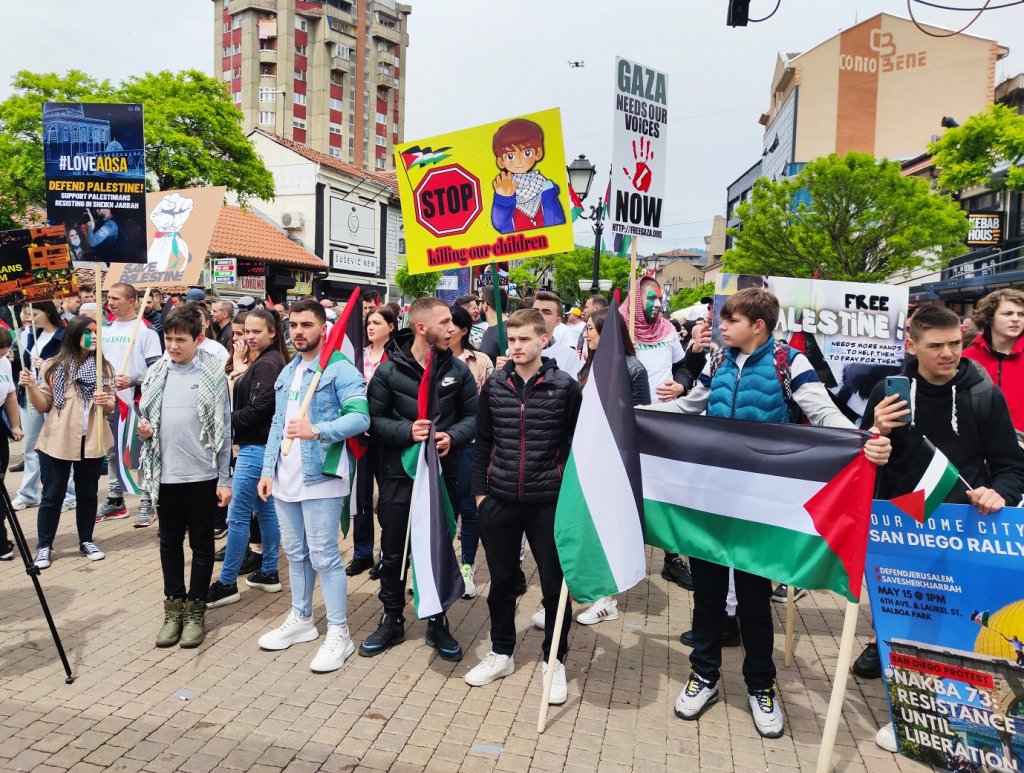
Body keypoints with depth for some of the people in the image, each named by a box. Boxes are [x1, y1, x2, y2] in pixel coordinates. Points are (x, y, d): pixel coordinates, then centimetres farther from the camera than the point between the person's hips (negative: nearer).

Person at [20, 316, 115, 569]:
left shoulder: (104, 368, 4)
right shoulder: (53, 366, -2)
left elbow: (112, 406, 5)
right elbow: (43, 406, -1)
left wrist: (105, 402, -17)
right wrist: (31, 387, -17)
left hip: (91, 441, 2)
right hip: (57, 441, -2)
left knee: (88, 494, 11)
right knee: (52, 495, 5)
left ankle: (86, 541, 24)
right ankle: (44, 546, 17)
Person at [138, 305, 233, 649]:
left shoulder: (213, 375, -8)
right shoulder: (155, 373, 4)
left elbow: (223, 429, -7)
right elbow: (145, 414, 16)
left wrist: (225, 479, -9)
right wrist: (143, 428, -9)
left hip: (202, 475, -4)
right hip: (165, 474, 4)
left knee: (201, 544, 9)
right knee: (170, 542, 14)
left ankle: (195, 610, 21)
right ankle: (173, 608, 27)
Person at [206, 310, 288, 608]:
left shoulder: (266, 365, -16)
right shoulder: (269, 361, 16)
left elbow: (256, 410, -21)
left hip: (256, 447, -11)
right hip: (264, 446, 11)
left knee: (237, 515, -4)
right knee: (265, 509, 15)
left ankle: (227, 584, 4)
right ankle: (269, 573, 24)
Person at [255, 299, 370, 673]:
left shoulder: (339, 369, -8)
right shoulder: (287, 372, 17)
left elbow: (360, 417, -18)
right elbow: (277, 424, 18)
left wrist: (317, 430, -30)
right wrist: (268, 469, 12)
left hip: (320, 475, -8)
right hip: (285, 477, 8)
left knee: (323, 555, -4)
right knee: (295, 552, 17)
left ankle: (338, 633, 6)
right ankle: (301, 618, 31)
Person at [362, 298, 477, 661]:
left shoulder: (458, 369, 0)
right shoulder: (389, 370, -6)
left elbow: (473, 415, 2)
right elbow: (374, 419, -6)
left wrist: (452, 436, -16)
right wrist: (407, 431, -22)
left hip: (443, 473, 2)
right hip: (399, 475, -1)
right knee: (393, 552, 11)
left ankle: (437, 622, 30)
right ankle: (392, 620, 30)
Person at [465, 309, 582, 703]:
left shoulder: (565, 387, -6)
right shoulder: (494, 385, 2)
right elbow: (483, 442, 8)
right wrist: (480, 490, 5)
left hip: (548, 501, -2)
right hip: (499, 500, 3)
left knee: (554, 583, 8)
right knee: (501, 580, 15)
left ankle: (555, 660, 27)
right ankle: (501, 653, 33)